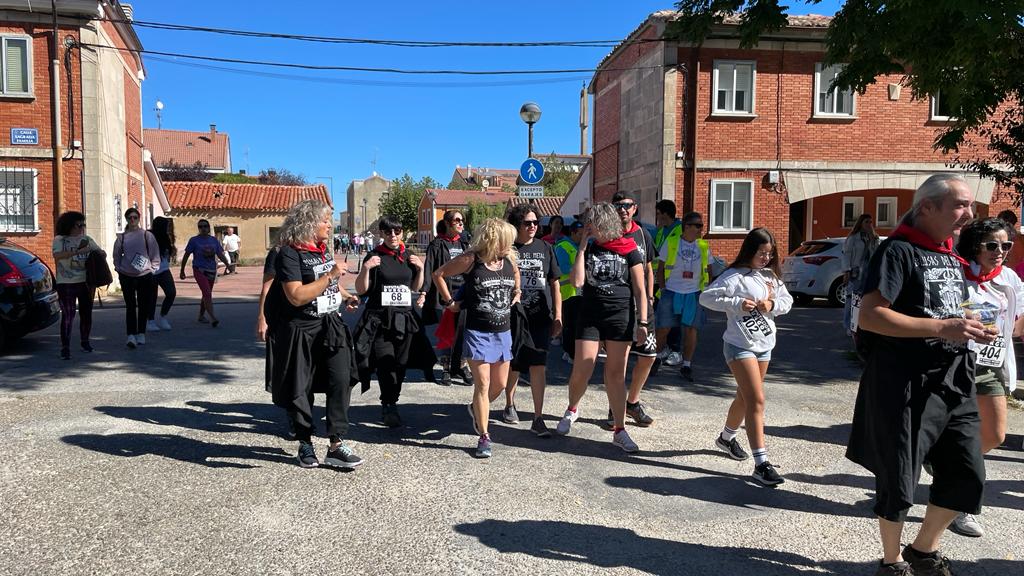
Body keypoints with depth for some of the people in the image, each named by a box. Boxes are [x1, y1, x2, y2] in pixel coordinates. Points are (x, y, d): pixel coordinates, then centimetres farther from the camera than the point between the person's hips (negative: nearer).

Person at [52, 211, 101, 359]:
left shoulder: (87, 239, 7)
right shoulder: (59, 240, -4)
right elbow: (57, 255, -21)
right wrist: (79, 251, -28)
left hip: (86, 282, 4)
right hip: (66, 283, -4)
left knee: (86, 313, 11)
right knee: (68, 315, -7)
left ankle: (85, 342, 28)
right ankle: (65, 348, -4)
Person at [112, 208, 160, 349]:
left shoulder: (147, 235, 1)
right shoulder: (122, 237, 4)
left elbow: (155, 255, 5)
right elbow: (116, 255, 12)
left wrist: (152, 269, -2)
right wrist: (119, 269, 2)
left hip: (145, 275, 0)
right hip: (127, 276, 0)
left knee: (144, 306, 6)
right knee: (130, 306, -5)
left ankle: (141, 333, 18)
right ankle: (131, 335, -9)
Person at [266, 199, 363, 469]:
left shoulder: (324, 249, 12)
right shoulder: (289, 254, -12)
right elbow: (296, 296, -22)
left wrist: (344, 295, 14)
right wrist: (330, 277, -21)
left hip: (331, 327, 6)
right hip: (302, 330, -6)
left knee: (341, 380, -5)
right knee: (300, 389, 7)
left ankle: (336, 446, 0)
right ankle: (305, 444, 23)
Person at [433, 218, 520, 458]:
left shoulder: (509, 259, 2)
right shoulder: (470, 260, -12)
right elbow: (438, 274, -2)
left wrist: (516, 292, 13)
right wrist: (450, 302, -2)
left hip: (503, 332, 6)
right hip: (478, 332, -5)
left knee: (500, 383, 14)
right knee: (482, 384, -5)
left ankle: (477, 409, 43)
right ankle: (484, 436, 5)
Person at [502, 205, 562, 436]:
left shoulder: (545, 248, 7)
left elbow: (555, 284, 10)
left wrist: (557, 316, 5)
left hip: (540, 318, 1)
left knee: (538, 366, -7)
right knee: (513, 365, 13)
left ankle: (538, 418, -2)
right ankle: (510, 404, 38)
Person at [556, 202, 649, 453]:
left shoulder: (629, 251, -1)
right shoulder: (589, 249, 6)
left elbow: (640, 290, 0)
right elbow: (577, 281, -8)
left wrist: (643, 322, -5)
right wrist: (582, 247, -6)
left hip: (621, 316, -1)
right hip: (590, 315, 2)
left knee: (616, 374, 3)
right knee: (581, 371, 0)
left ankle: (619, 430, 12)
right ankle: (572, 409, 30)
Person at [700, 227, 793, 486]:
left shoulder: (771, 276, 9)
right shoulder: (735, 276, -12)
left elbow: (787, 300, 12)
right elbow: (706, 297, -16)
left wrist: (773, 305, -9)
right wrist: (737, 303, -24)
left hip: (765, 345, 8)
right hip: (740, 345, -8)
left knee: (745, 397, 20)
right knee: (757, 401, -14)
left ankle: (726, 437, 43)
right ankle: (761, 463, -13)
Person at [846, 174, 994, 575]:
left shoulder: (952, 257, 16)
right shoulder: (899, 251, -11)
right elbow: (869, 316, -21)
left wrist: (972, 329, 7)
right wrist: (941, 328, -24)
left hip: (954, 380, 8)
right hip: (906, 384, -8)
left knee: (967, 475, 10)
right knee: (899, 479, 3)